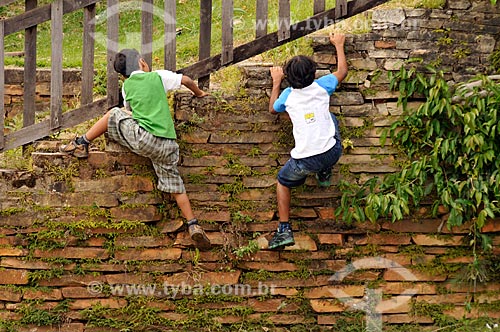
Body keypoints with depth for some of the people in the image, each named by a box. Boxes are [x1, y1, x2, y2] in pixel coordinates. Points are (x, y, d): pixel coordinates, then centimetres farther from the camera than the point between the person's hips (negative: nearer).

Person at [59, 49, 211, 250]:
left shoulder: (127, 86, 13)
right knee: (175, 185, 13)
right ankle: (193, 226, 3)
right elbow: (186, 80, 17)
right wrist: (198, 93, 38)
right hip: (167, 146, 1)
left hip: (143, 139, -1)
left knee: (113, 114, 19)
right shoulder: (159, 76, 10)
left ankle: (81, 144, 21)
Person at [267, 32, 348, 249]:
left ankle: (284, 230, 12)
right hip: (332, 153, 2)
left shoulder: (288, 95, 2)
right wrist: (339, 45, 37)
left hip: (305, 161, -2)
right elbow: (342, 71, 24)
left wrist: (276, 82, 36)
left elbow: (272, 108, 26)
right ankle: (325, 174, 34)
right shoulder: (322, 86, 2)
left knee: (283, 182, 26)